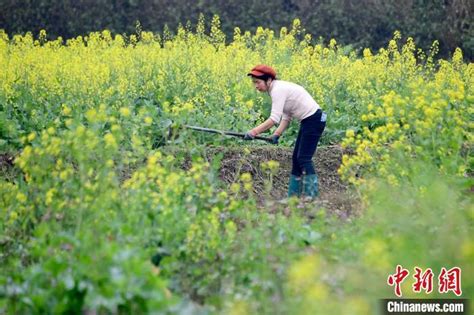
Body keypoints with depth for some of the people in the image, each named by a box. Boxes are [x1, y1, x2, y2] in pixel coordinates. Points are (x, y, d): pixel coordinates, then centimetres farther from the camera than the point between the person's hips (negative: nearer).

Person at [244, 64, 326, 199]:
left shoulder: (278, 90, -19)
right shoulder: (277, 89, 11)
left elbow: (274, 119, -27)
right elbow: (286, 117, 12)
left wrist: (253, 132, -26)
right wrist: (277, 134, -1)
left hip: (314, 120, -10)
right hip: (307, 121, 10)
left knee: (304, 158, -11)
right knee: (296, 158, 11)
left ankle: (311, 195, -11)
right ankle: (293, 195, 16)